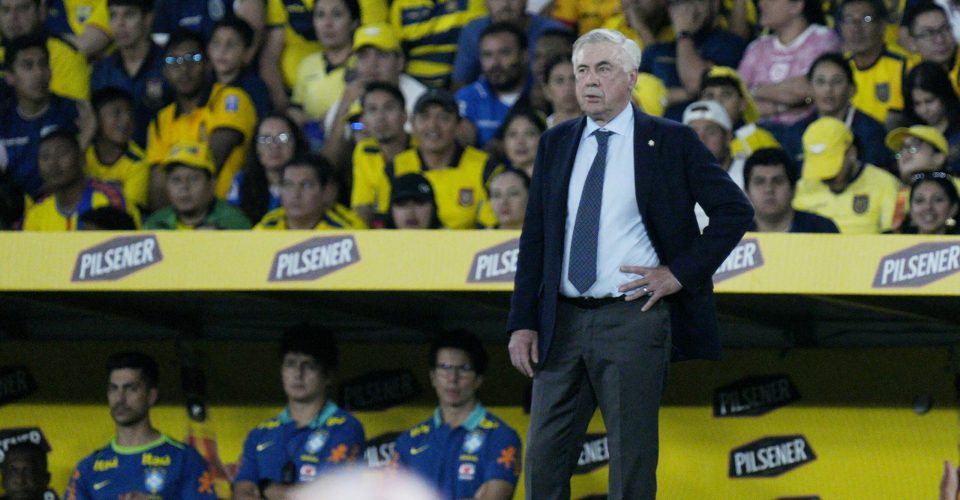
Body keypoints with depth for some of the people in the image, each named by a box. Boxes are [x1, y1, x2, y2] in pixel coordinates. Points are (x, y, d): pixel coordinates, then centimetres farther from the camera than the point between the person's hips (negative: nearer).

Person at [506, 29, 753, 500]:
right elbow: (534, 239, 11)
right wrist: (522, 322, 4)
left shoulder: (670, 141, 0)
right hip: (562, 323, 4)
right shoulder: (556, 144, 11)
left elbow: (734, 210, 1)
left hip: (633, 318, -4)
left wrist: (680, 273, -5)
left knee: (632, 461, 0)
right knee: (543, 457, 2)